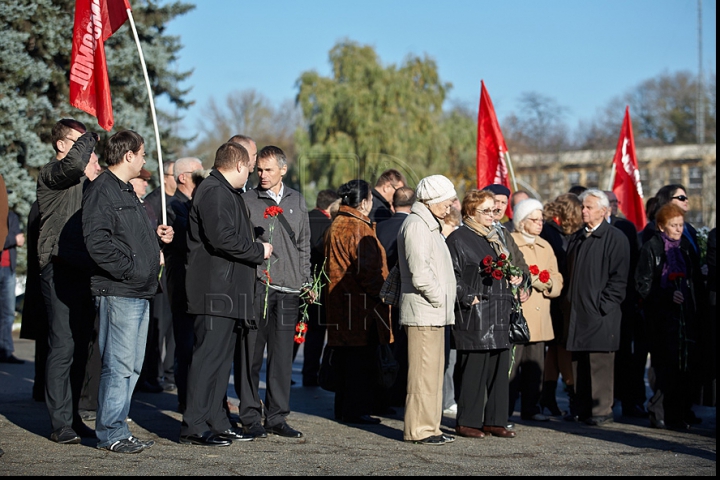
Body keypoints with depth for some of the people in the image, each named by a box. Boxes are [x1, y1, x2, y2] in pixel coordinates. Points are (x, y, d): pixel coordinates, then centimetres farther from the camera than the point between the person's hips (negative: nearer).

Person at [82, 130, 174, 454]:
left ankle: (117, 429, 19)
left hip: (139, 293, 10)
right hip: (118, 293, -10)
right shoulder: (102, 190, -11)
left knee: (132, 366, 12)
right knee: (119, 366, -8)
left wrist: (157, 236, 14)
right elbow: (97, 241, -20)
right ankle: (111, 434, -2)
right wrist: (129, 270, -19)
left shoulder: (126, 191, 22)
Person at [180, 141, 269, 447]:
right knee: (209, 355, -9)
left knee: (222, 357, 13)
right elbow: (222, 238, -23)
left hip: (228, 292, 11)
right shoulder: (214, 192, -13)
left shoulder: (226, 193, 22)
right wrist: (259, 251, -12)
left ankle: (217, 422, 19)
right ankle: (194, 427, -7)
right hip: (215, 293, -11)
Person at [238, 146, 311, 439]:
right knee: (251, 354, -1)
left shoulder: (297, 201, 14)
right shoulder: (247, 201, 3)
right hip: (256, 286, -3)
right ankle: (250, 417, 6)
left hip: (289, 290, 3)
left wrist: (306, 282, 15)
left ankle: (277, 417, 12)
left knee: (282, 356, 5)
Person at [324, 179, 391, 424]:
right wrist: (382, 293, -11)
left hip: (340, 301, 10)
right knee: (361, 358, -4)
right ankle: (356, 410, -1)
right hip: (361, 304, -10)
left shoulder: (335, 226, 14)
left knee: (347, 357, 14)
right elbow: (369, 268, -21)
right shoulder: (359, 229, -16)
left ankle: (344, 408, 20)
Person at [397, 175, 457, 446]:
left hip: (434, 312, 10)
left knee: (433, 371, 12)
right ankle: (418, 429, -4)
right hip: (423, 311, -10)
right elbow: (420, 273, -21)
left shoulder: (429, 225, 20)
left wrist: (444, 304, 15)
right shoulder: (416, 225, -13)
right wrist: (439, 300, -12)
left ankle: (430, 426, 17)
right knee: (423, 372, -8)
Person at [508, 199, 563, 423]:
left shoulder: (545, 246, 20)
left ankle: (531, 408, 16)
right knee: (510, 365, -8)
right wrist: (528, 281, -16)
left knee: (535, 367, 7)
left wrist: (548, 284, -6)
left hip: (539, 319, 6)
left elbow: (557, 281, 16)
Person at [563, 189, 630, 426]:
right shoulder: (577, 239, 17)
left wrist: (603, 305, -14)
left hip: (600, 313, -7)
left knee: (600, 363, -6)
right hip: (577, 313, 7)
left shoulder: (615, 238, -5)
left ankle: (601, 410, -1)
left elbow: (618, 277, -9)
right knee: (578, 362, 8)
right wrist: (568, 304, 10)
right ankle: (583, 409, 15)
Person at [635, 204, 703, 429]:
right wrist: (668, 295, -17)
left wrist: (696, 308, 7)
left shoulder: (686, 247, 14)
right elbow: (643, 285, -6)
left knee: (686, 366, 1)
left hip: (686, 315, 5)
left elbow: (697, 282, 18)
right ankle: (659, 414, -1)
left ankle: (681, 413, 9)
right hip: (662, 316, -5)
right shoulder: (651, 248, -2)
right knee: (666, 366, -9)